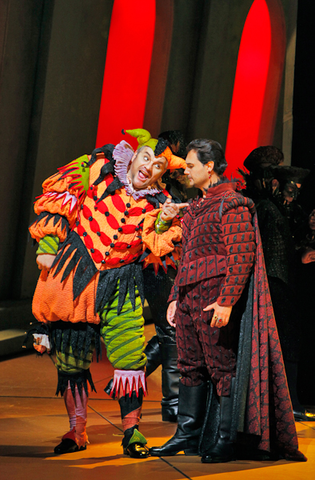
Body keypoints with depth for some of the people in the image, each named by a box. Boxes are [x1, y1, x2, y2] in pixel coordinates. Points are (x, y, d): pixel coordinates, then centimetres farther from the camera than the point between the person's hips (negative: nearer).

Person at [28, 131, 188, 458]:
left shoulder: (156, 204, 3)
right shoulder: (95, 171, -1)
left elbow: (153, 253, -5)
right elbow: (55, 203, 3)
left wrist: (164, 225, -20)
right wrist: (47, 246, -1)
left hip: (119, 284, 0)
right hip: (71, 277, 0)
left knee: (129, 355, -11)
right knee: (70, 355, 7)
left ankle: (131, 431, 3)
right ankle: (76, 432, 21)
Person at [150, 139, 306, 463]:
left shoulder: (231, 204, -9)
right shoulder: (196, 207, 18)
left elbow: (242, 256, -16)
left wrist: (226, 301, -21)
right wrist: (176, 297, 18)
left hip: (214, 298, -9)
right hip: (189, 298, 9)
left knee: (222, 369, -3)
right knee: (190, 367, 11)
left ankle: (224, 442, 2)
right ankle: (187, 435, 18)